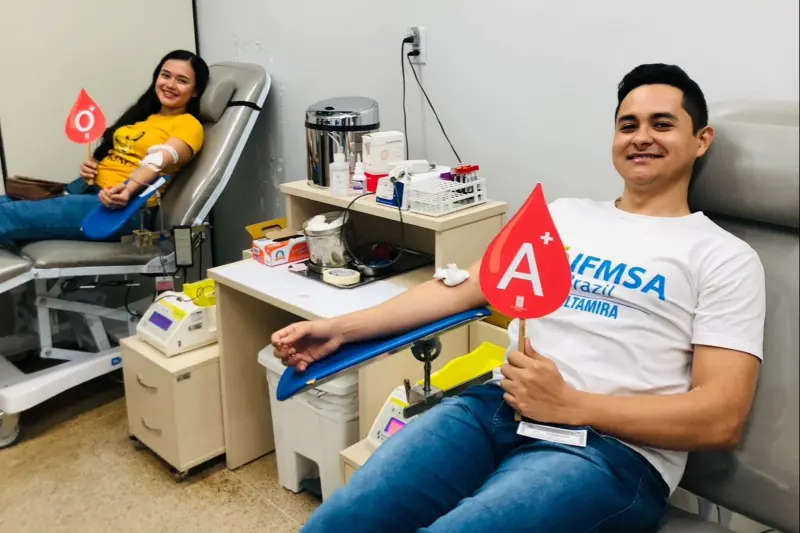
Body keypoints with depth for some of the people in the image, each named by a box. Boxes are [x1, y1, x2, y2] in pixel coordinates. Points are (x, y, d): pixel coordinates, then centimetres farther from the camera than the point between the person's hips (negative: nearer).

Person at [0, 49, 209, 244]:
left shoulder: (188, 125, -1)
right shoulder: (141, 114, 23)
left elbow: (158, 162, -19)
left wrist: (128, 188, -38)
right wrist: (90, 166, 6)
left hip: (126, 205, -8)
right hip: (88, 189, 8)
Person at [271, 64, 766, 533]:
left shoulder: (725, 257, 6)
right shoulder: (563, 213, 20)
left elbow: (721, 419, -3)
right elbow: (463, 288, 16)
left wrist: (569, 404, -13)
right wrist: (340, 328, 7)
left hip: (607, 448, -3)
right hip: (495, 407, 4)